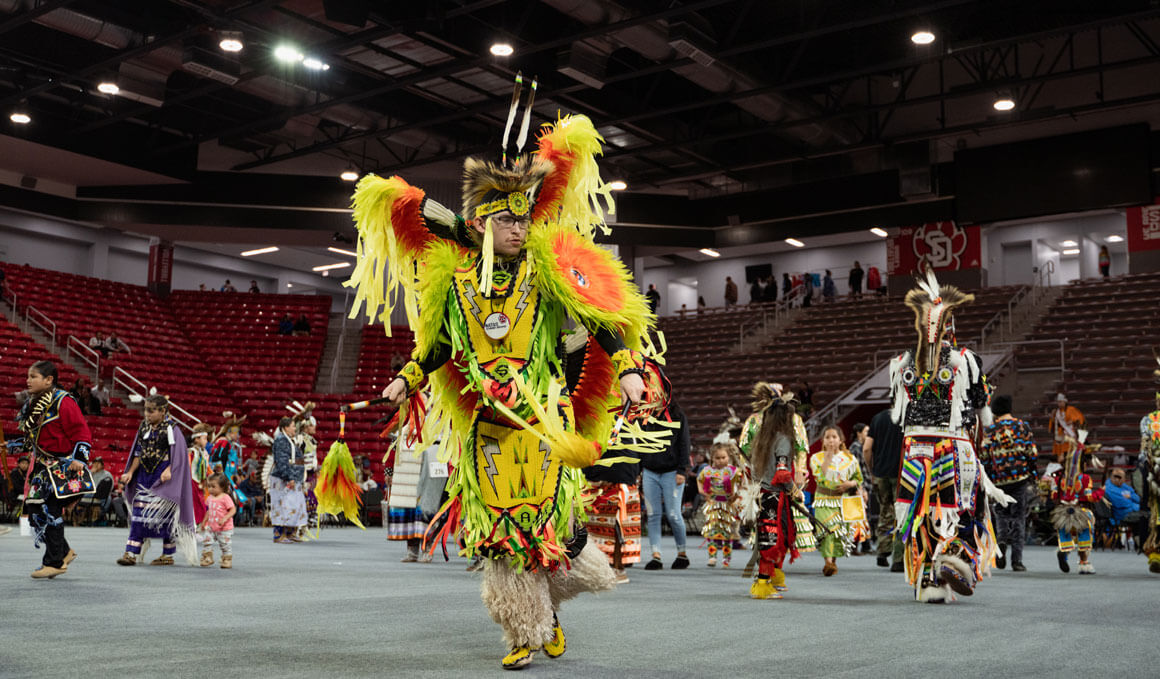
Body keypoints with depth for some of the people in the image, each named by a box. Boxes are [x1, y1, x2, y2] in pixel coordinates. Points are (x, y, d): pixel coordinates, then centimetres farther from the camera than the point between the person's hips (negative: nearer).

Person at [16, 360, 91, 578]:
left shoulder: (63, 403, -14)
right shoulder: (32, 405, 12)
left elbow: (82, 433, -14)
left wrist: (79, 459, -20)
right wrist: (19, 446, 14)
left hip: (63, 467, -9)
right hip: (42, 466, 9)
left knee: (50, 510, -9)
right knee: (34, 508, 6)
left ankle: (55, 562, 0)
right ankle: (64, 551, 22)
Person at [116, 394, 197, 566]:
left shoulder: (171, 429, -8)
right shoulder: (144, 427, 10)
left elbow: (178, 454, -11)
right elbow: (138, 452, 15)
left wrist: (168, 470, -25)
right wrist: (130, 472, 6)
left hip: (164, 477, -6)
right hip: (145, 475, 6)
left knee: (165, 514, -2)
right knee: (138, 513, 0)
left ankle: (168, 555, 8)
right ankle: (131, 553, -1)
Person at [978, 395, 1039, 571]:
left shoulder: (989, 430, 3)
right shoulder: (1022, 426, 4)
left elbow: (984, 458, 2)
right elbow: (1032, 453, 1)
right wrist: (1034, 478, 8)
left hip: (998, 480, 0)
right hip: (1021, 478, 0)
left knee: (1001, 513, 17)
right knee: (1018, 518, 4)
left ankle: (1002, 539, -13)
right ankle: (1017, 560, 2)